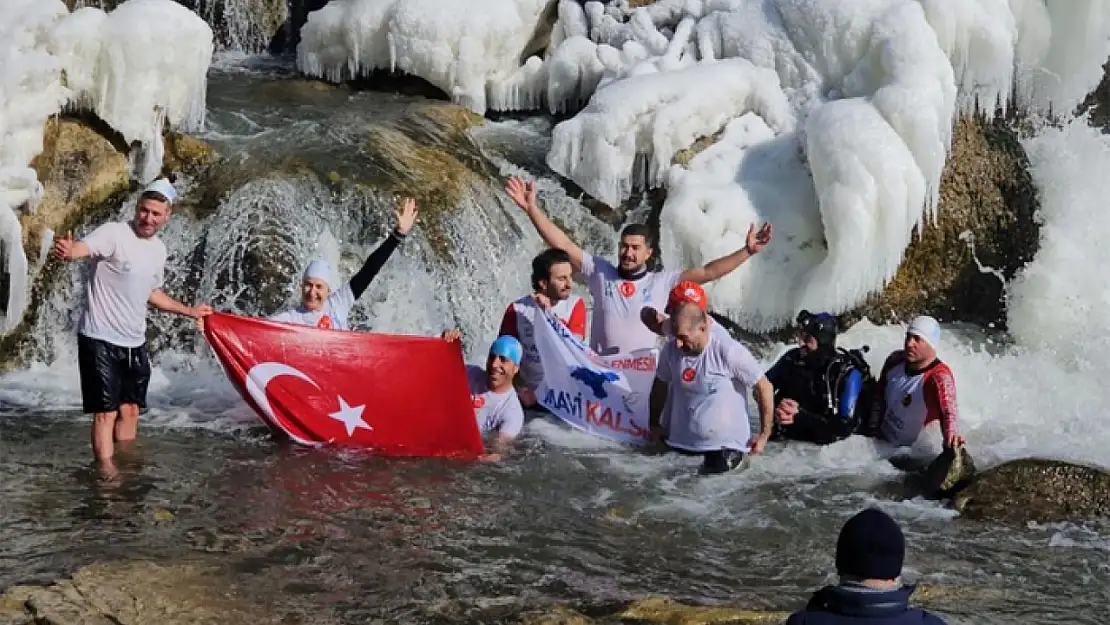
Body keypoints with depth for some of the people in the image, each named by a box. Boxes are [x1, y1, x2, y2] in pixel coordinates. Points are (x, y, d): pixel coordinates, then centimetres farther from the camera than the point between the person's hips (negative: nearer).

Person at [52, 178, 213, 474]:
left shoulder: (159, 250, 8)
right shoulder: (114, 233, -15)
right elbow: (83, 247, -37)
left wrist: (189, 311, 30)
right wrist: (68, 250, -60)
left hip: (134, 342, 7)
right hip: (100, 339, -7)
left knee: (130, 409, 15)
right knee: (106, 411, -6)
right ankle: (107, 471, -1)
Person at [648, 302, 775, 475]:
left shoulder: (728, 351, -21)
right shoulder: (671, 349, -8)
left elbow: (764, 388, -13)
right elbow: (660, 386, 10)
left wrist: (764, 435, -10)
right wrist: (654, 424, 13)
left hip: (727, 441, -4)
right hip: (683, 440, 4)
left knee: (717, 465, -23)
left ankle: (730, 454, 8)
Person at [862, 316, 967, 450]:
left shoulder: (940, 377, -25)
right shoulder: (896, 360, -7)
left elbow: (948, 411, -40)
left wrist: (951, 434, -60)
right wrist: (872, 429, 10)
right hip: (879, 441, 4)